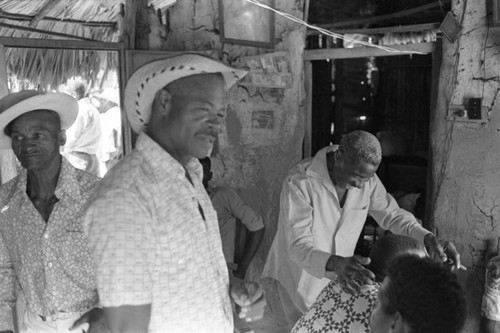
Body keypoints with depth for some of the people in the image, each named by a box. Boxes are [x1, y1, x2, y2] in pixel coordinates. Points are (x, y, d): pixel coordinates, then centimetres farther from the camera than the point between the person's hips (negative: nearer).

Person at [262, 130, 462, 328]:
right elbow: (298, 246, -34)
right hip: (300, 273, -4)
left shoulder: (367, 179, -13)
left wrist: (427, 239, -21)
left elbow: (391, 214, -2)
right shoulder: (300, 181, -29)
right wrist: (335, 263, -53)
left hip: (339, 274, 5)